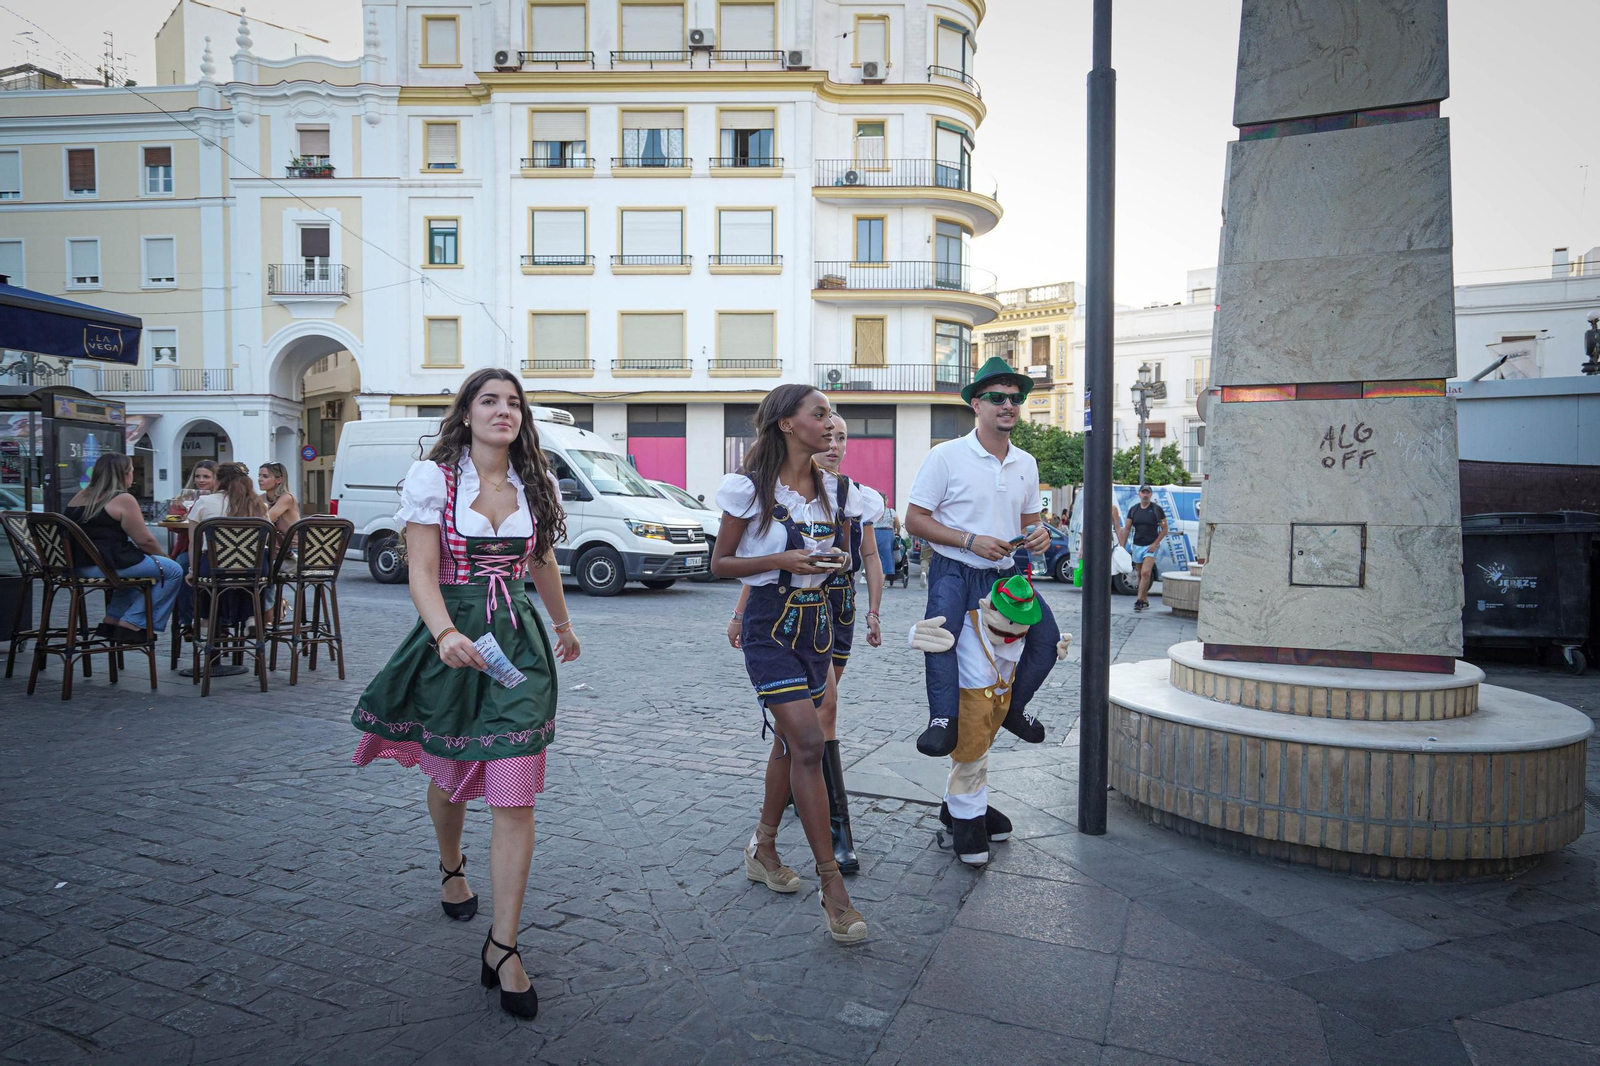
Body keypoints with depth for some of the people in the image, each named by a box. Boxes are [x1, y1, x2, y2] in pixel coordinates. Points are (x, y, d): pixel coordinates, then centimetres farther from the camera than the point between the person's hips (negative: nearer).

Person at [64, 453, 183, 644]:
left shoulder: (78, 497, 15)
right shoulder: (123, 499, -11)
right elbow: (144, 541, -10)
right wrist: (164, 556, 9)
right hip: (106, 565, -10)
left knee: (135, 563, 34)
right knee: (172, 571, -1)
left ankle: (112, 620, 30)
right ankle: (132, 624, 0)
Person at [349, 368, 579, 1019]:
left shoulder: (534, 484, 6)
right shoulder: (432, 478, -5)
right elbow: (423, 574, -12)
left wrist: (563, 625, 33)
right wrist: (445, 633, -31)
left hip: (517, 640, 1)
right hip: (451, 640, -1)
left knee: (515, 796, -8)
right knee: (450, 772, 19)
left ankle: (502, 948, -1)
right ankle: (452, 869, 52)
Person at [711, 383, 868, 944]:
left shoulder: (832, 488, 8)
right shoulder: (751, 488, -9)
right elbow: (720, 562, -6)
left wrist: (831, 560, -1)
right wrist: (784, 561, -18)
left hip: (816, 620, 7)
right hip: (770, 626, -7)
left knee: (790, 741, 14)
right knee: (808, 742, -14)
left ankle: (763, 848, 32)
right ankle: (832, 884, -7)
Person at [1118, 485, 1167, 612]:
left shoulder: (1157, 509, -3)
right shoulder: (1133, 509, 8)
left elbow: (1164, 529, -1)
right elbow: (1126, 529, 9)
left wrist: (1155, 544, -11)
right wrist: (1122, 547, 2)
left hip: (1151, 546, -4)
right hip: (1137, 546, 4)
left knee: (1145, 573, -17)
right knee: (1140, 575, 9)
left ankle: (1139, 600, -17)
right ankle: (1145, 601, 18)